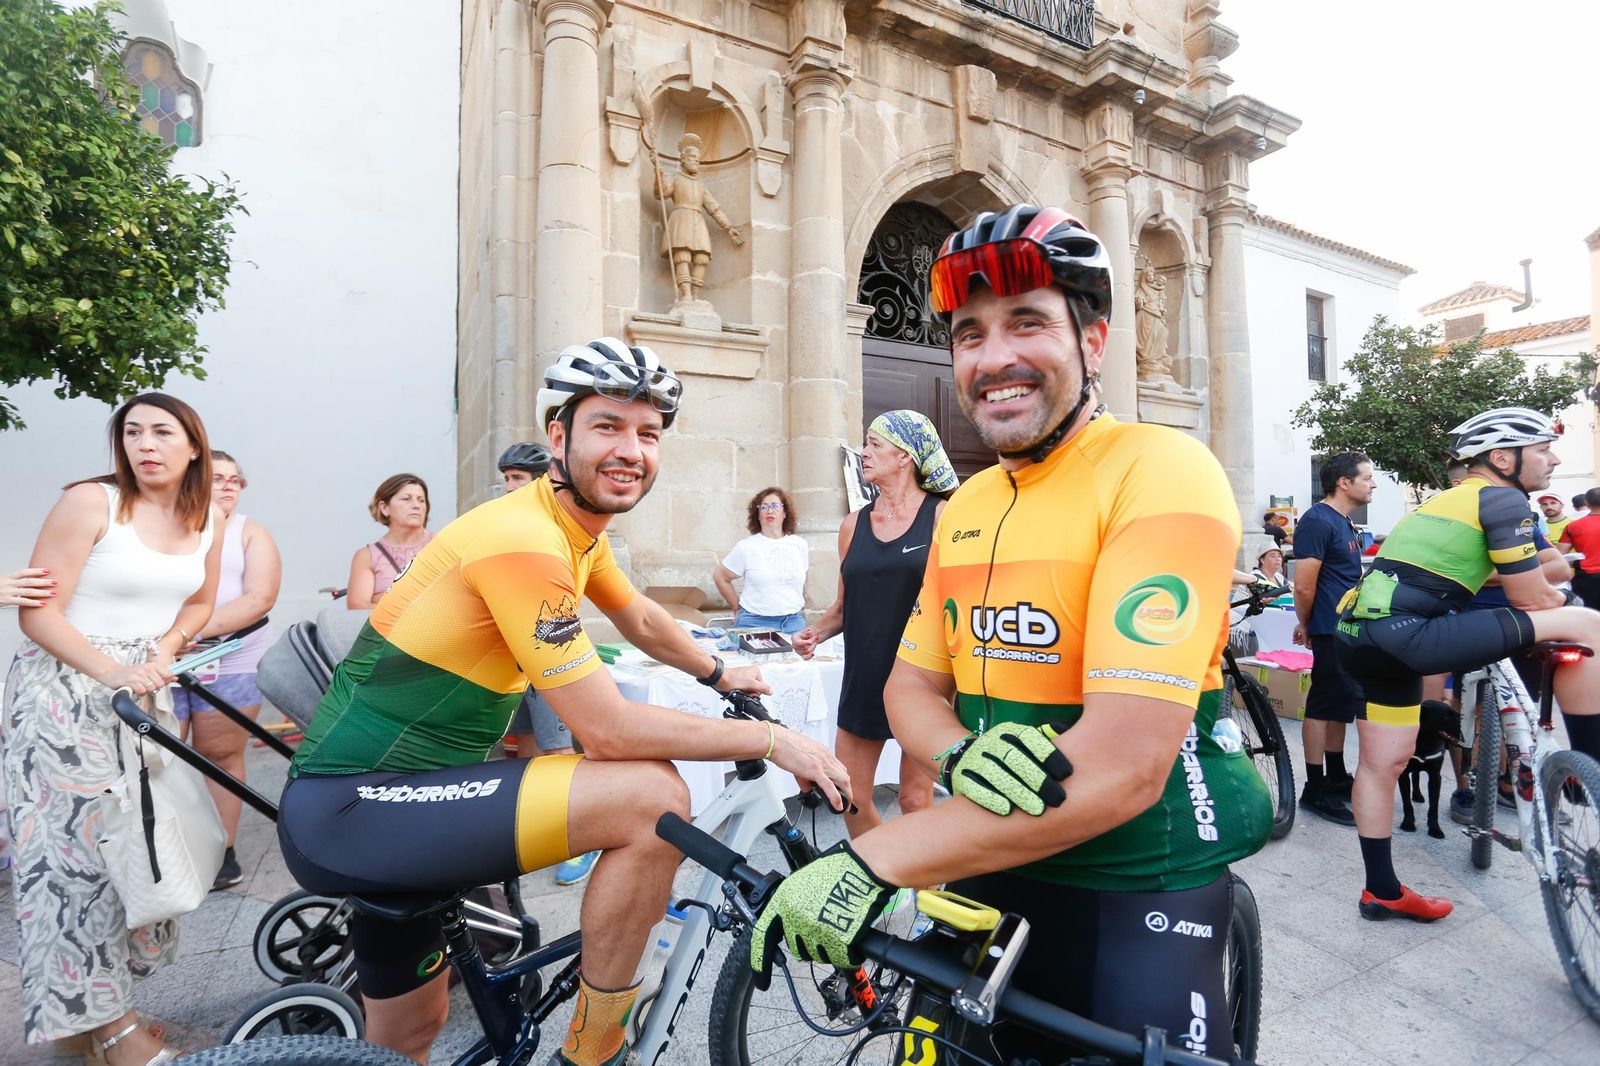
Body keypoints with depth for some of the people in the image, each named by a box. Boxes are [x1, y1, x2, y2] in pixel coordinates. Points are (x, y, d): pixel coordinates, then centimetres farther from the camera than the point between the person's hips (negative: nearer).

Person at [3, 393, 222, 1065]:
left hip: (146, 687, 5)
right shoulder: (90, 503, -12)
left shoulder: (205, 522, 4)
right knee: (79, 849, -4)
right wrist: (113, 671, -27)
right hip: (65, 688, -5)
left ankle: (107, 1006, 26)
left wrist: (165, 648, -2)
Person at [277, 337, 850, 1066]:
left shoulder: (581, 528, 4)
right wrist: (772, 741, -16)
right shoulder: (524, 539, -25)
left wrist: (720, 675, 35)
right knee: (651, 796, -22)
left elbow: (643, 621, 23)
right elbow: (610, 731, -25)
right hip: (348, 811, -9)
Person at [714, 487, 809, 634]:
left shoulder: (800, 545, 7)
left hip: (794, 622, 3)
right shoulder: (746, 547, -2)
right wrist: (738, 609, 8)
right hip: (755, 623, -3)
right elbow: (719, 577, 6)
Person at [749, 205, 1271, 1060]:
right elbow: (911, 684, 6)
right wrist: (959, 756, -18)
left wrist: (869, 862, -28)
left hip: (1140, 892, -6)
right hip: (995, 871, 6)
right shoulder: (965, 506, 5)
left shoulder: (1159, 473, -19)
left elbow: (1125, 766, -28)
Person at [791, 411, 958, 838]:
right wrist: (815, 632, -1)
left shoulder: (942, 517, -3)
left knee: (916, 801, 4)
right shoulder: (853, 525, 9)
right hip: (864, 677, 4)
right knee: (851, 800, 8)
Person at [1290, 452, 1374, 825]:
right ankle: (1315, 790, 4)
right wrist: (1306, 624, -3)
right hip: (1332, 631, -10)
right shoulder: (1317, 520, -16)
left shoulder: (1344, 523, 15)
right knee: (1324, 706, -4)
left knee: (1341, 704, 16)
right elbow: (1304, 587, -18)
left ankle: (1337, 778, 27)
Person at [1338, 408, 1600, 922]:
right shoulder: (1503, 498, -1)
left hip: (1362, 636, 10)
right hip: (1407, 634, -10)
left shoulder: (1447, 500, 25)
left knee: (1384, 763, 17)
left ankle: (1383, 892, 27)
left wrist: (1546, 593, 38)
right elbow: (1530, 599, 1)